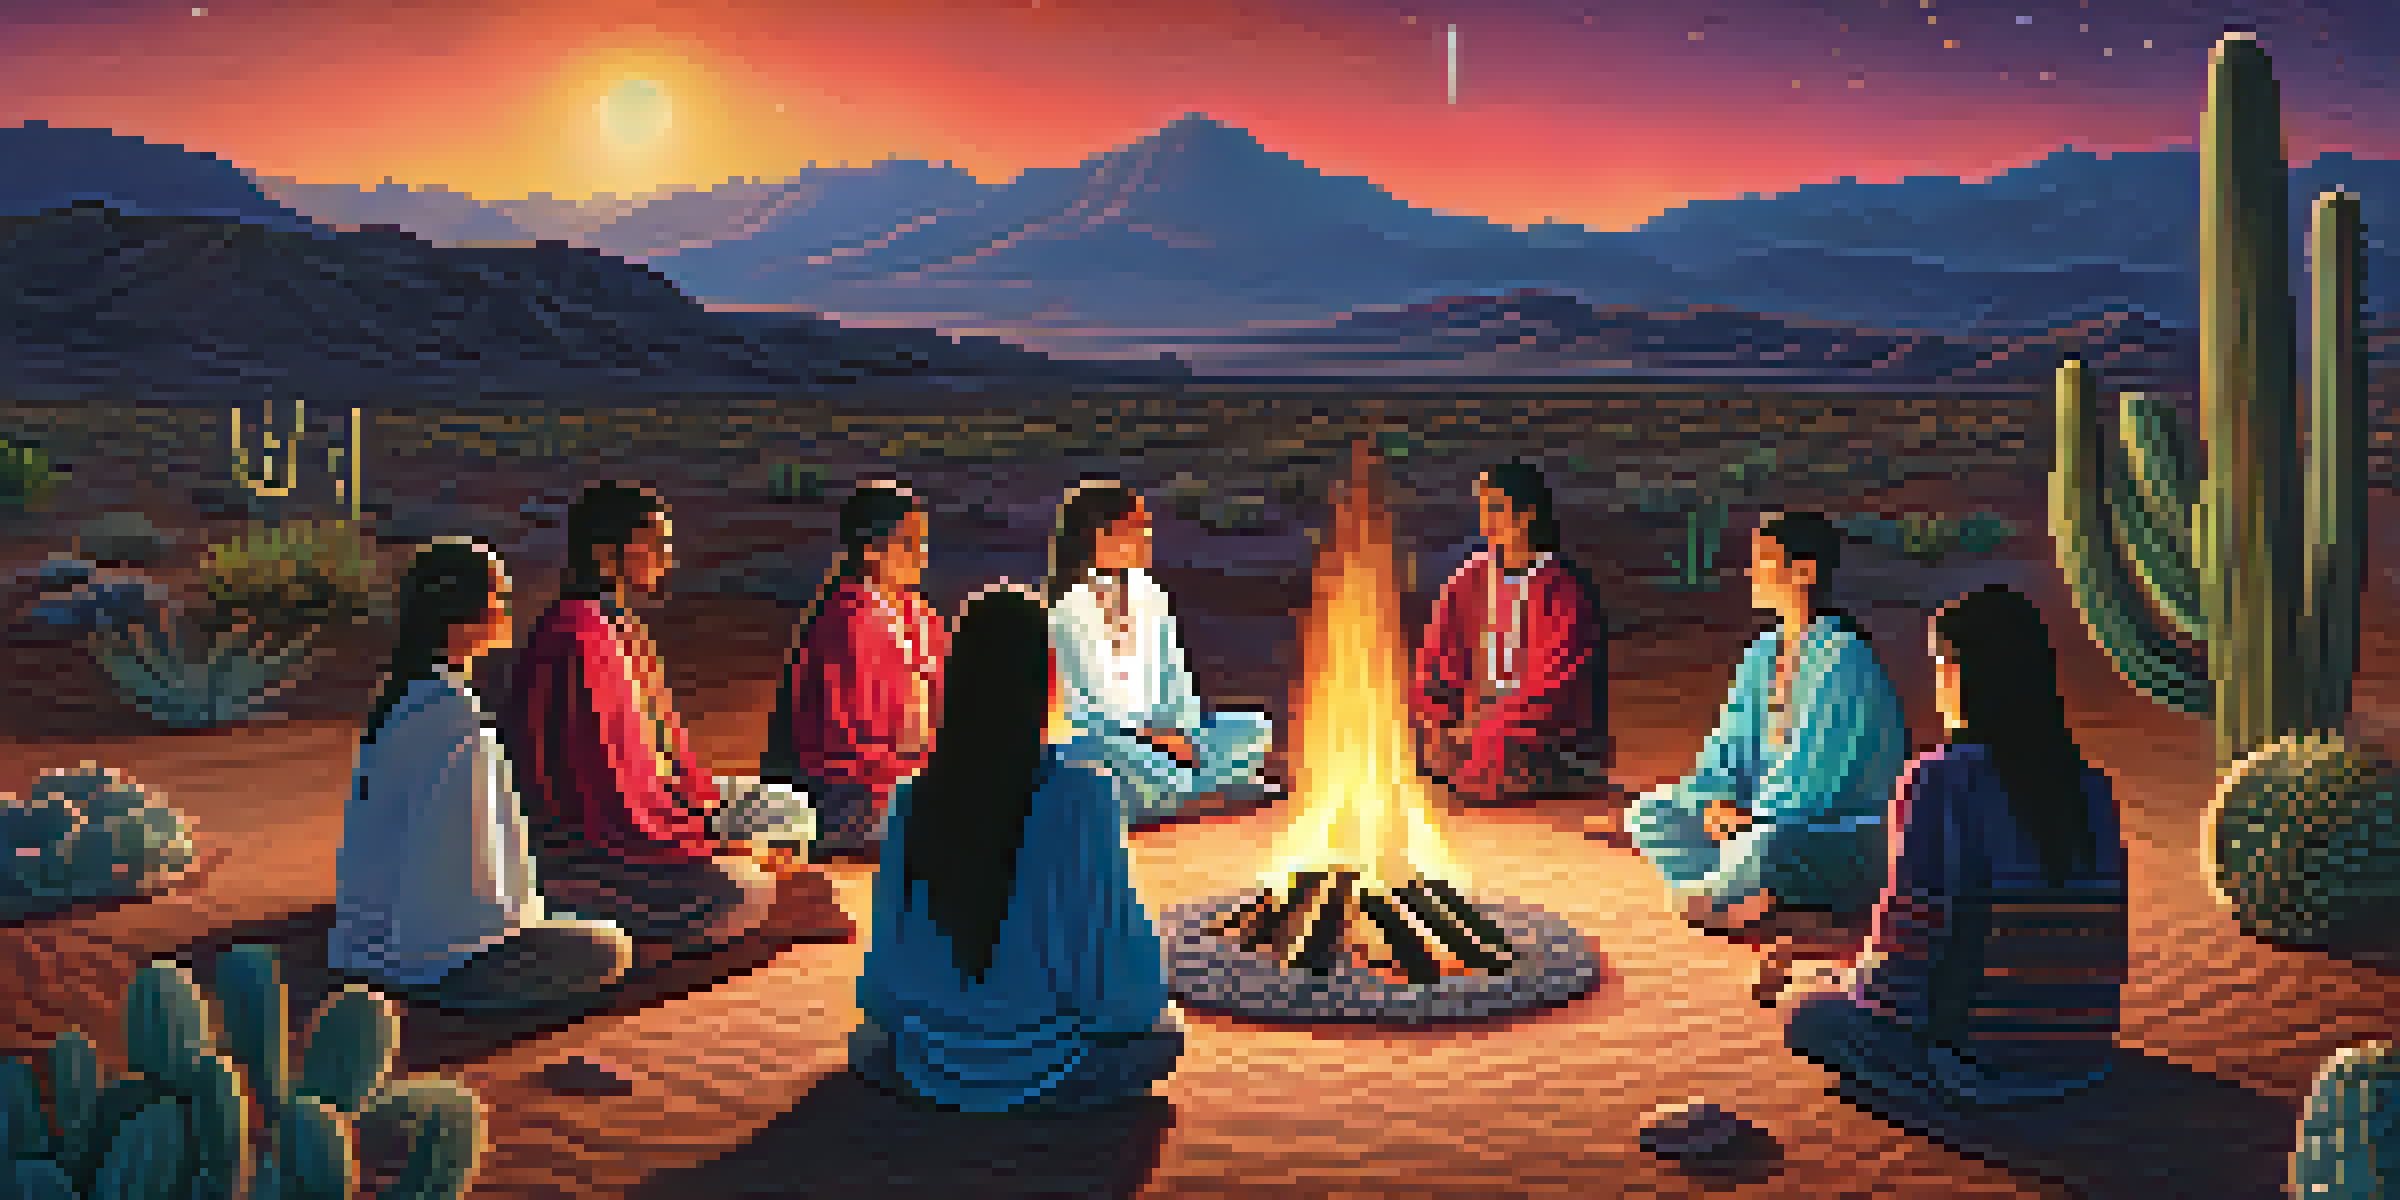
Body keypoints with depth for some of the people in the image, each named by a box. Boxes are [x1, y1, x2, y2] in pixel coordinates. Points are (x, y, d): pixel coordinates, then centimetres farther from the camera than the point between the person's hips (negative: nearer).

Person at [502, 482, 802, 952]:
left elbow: (666, 737, 17)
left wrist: (712, 805, 6)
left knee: (792, 814, 12)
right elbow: (615, 794, -24)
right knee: (747, 888, -24)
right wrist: (712, 844, -17)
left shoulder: (624, 626, 10)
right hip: (582, 856, -11)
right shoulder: (586, 647, -23)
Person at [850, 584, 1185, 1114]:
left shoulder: (913, 800, -11)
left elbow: (890, 956, -2)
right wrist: (1152, 1002, 5)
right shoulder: (1081, 797, -23)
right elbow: (1117, 970, -18)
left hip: (928, 1069, 3)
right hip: (1044, 1067, -3)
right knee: (1165, 1034, 29)